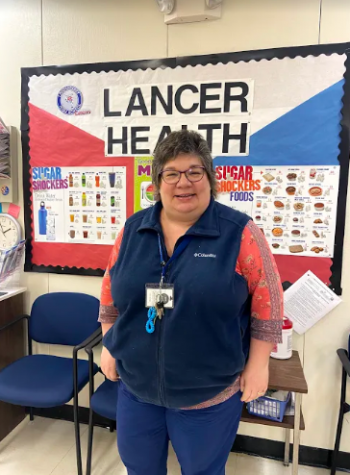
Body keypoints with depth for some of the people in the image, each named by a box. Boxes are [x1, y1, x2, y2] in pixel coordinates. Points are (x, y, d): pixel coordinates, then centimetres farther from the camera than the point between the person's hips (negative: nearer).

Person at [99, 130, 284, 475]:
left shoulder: (240, 232, -14)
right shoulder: (132, 229, -3)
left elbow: (267, 302, -8)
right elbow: (111, 294, 6)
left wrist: (257, 364, -8)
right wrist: (109, 346, 7)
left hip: (210, 393, -3)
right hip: (136, 386, 4)